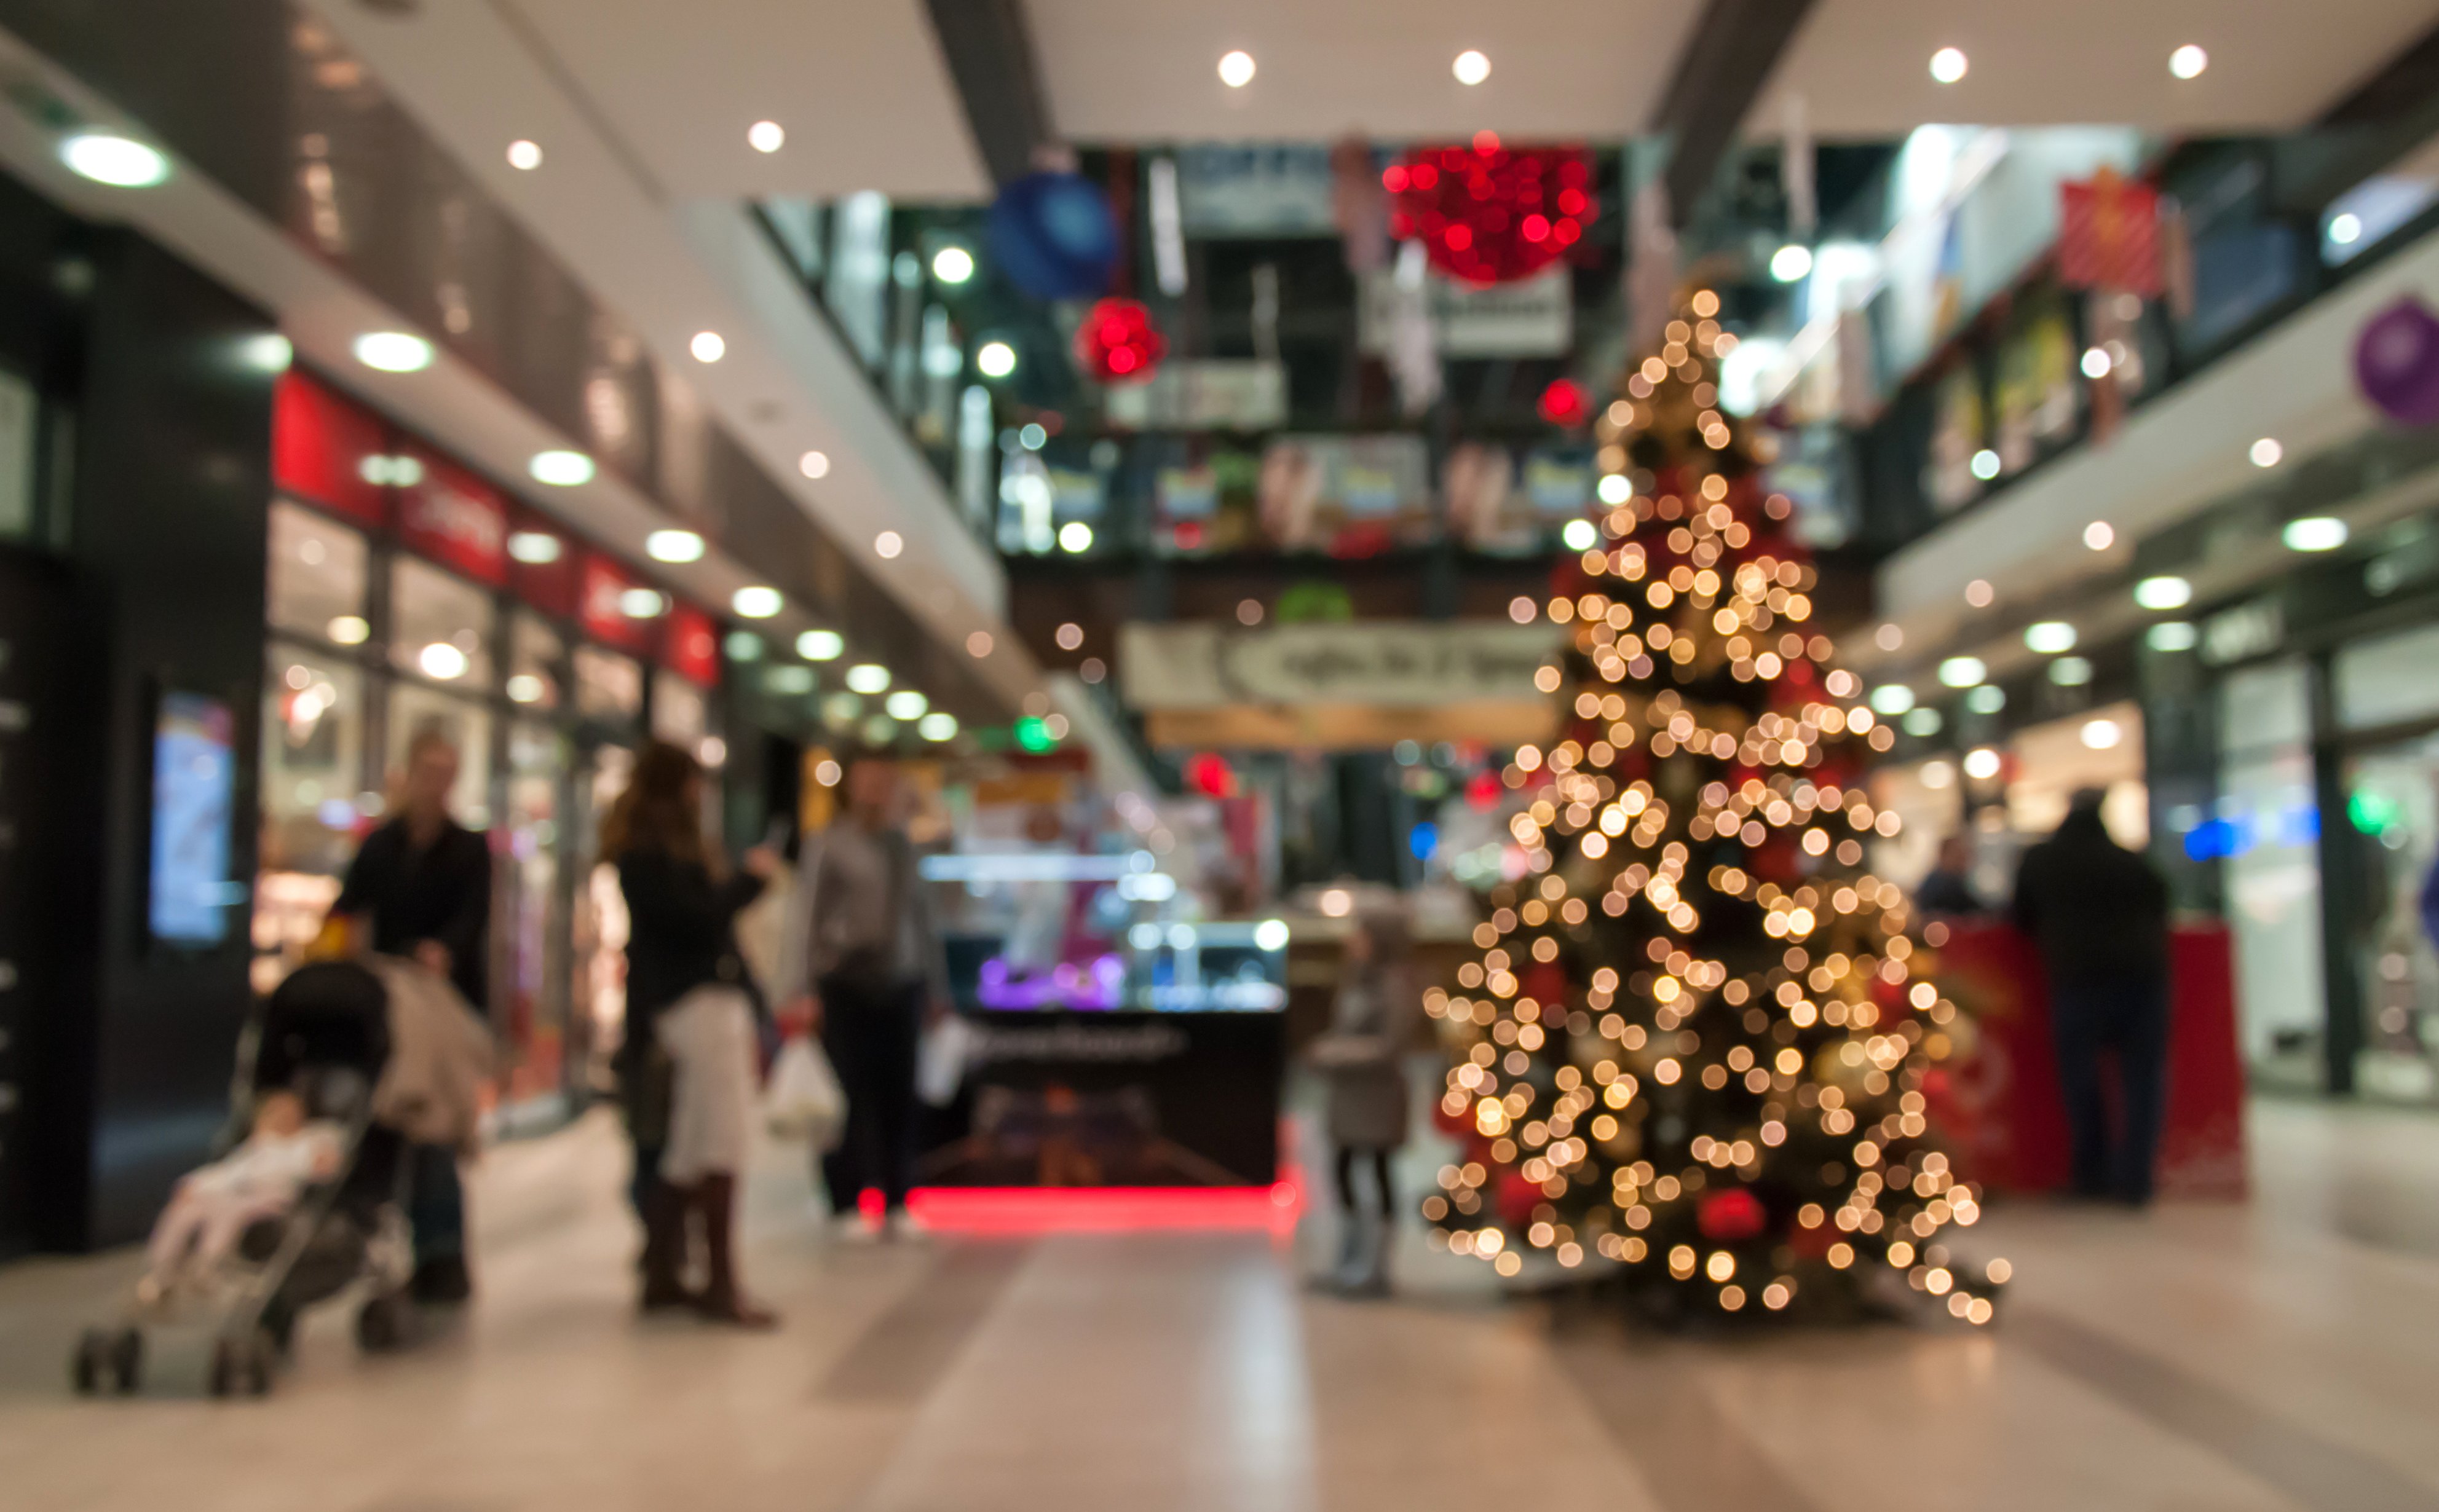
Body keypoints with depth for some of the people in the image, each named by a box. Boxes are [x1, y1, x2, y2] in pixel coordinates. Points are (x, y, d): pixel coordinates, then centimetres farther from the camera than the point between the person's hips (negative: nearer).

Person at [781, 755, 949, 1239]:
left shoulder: (903, 847, 15)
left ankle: (896, 1204, 10)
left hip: (900, 985, 4)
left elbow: (922, 917, 20)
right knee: (848, 1093, -4)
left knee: (898, 1093, 2)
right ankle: (846, 1205, 5)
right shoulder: (829, 845, 1)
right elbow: (806, 917, -2)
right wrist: (803, 991, -9)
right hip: (845, 985, -4)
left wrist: (937, 987, 19)